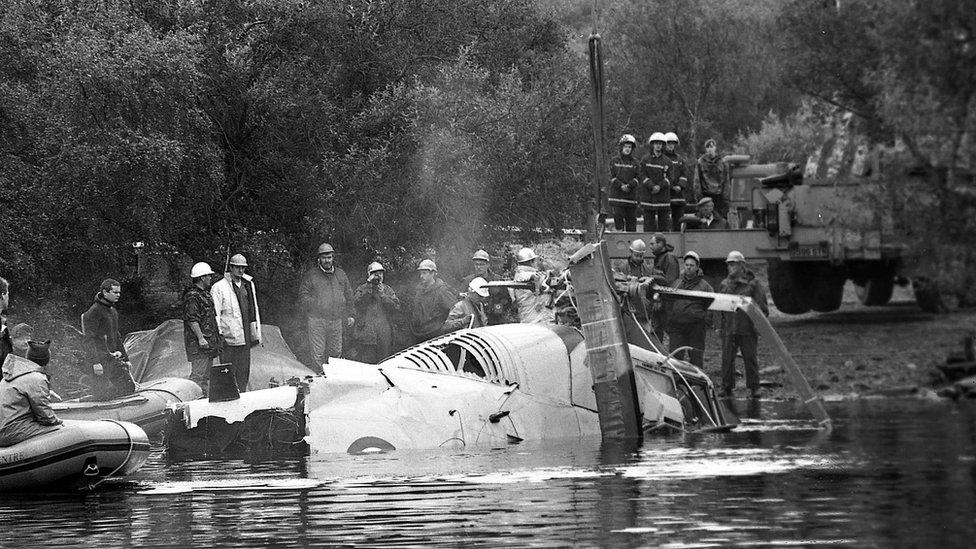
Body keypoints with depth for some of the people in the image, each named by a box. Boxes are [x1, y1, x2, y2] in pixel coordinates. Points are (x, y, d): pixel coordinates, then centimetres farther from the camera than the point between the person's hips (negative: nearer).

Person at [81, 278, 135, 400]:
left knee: (128, 387, 3)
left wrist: (125, 358, 24)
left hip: (113, 358, 9)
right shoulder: (94, 312, -13)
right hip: (101, 360, -9)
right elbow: (89, 339, -18)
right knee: (101, 394, -9)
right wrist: (95, 362, -24)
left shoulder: (113, 311, 17)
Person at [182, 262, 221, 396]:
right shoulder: (192, 296, -14)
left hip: (208, 341, 10)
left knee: (206, 375, 13)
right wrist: (200, 338, -24)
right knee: (198, 374, -12)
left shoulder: (205, 294, 18)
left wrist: (217, 337, 25)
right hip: (198, 344, -10)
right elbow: (192, 319, -20)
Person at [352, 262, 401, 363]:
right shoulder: (361, 289, 5)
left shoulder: (388, 290, 11)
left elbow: (396, 308, -1)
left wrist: (382, 295, -10)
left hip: (385, 337, 2)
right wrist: (369, 289, -14)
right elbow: (357, 304, -13)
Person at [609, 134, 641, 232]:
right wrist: (621, 186, -13)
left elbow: (638, 178, 1)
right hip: (617, 195, -1)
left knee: (631, 218, 3)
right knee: (618, 217, -6)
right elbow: (612, 177, 1)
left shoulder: (635, 163, 8)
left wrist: (629, 185, -15)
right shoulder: (615, 161, 8)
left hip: (631, 195, 1)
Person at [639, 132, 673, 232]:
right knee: (649, 224, -1)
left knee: (664, 223, 1)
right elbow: (643, 176, -2)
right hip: (648, 196, -1)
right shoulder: (645, 160, 5)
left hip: (663, 197, 1)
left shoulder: (667, 161, 8)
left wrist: (660, 186, -15)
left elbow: (669, 178, 2)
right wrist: (652, 186, -16)